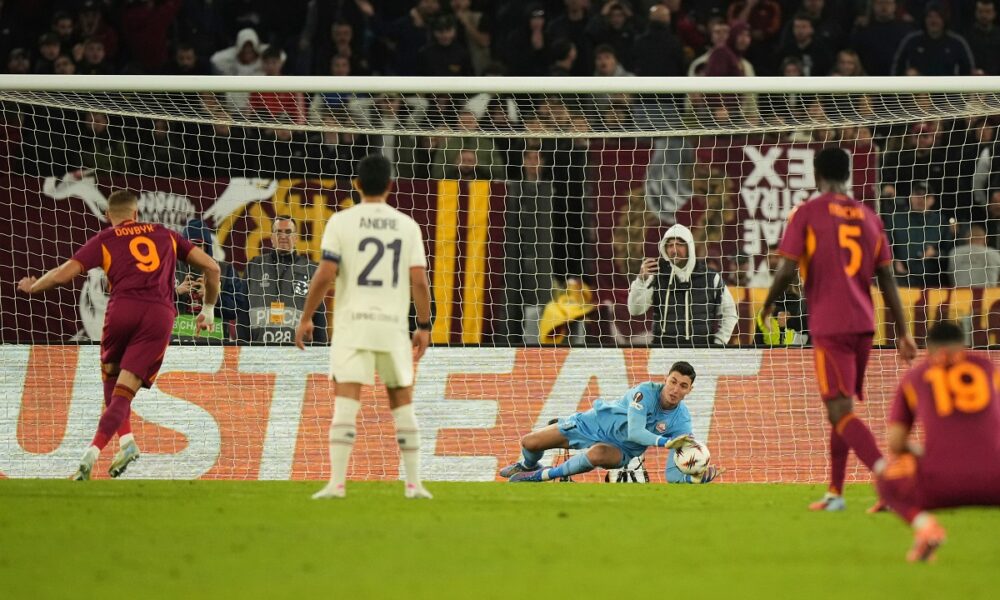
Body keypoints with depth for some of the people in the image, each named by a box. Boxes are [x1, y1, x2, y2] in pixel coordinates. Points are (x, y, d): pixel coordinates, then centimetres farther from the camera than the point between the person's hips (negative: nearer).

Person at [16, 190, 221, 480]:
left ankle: (126, 440, 6)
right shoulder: (164, 235, 25)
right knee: (124, 390, -1)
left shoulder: (104, 240, 17)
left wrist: (32, 287, 27)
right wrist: (208, 309, 34)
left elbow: (62, 274, 8)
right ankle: (92, 453, -17)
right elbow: (211, 266, 22)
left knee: (111, 377, 23)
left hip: (123, 309, -1)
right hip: (160, 315, 1)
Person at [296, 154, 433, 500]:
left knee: (346, 403, -7)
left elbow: (326, 274, -8)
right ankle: (414, 483, 13)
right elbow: (419, 280, 0)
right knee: (402, 402, 13)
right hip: (394, 324, 2)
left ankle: (336, 483, -16)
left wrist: (306, 317, 1)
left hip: (353, 320, -2)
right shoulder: (407, 225, 5)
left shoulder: (342, 222, -2)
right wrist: (424, 326, 10)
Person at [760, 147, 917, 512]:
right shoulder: (868, 217, 11)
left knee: (840, 412, -11)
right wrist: (903, 333, 11)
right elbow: (888, 280, 9)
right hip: (864, 324, 6)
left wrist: (768, 306, 9)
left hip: (829, 326, -6)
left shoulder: (806, 214, -4)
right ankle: (835, 493, 22)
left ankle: (886, 472, -31)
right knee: (841, 408, 19)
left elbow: (787, 270, -9)